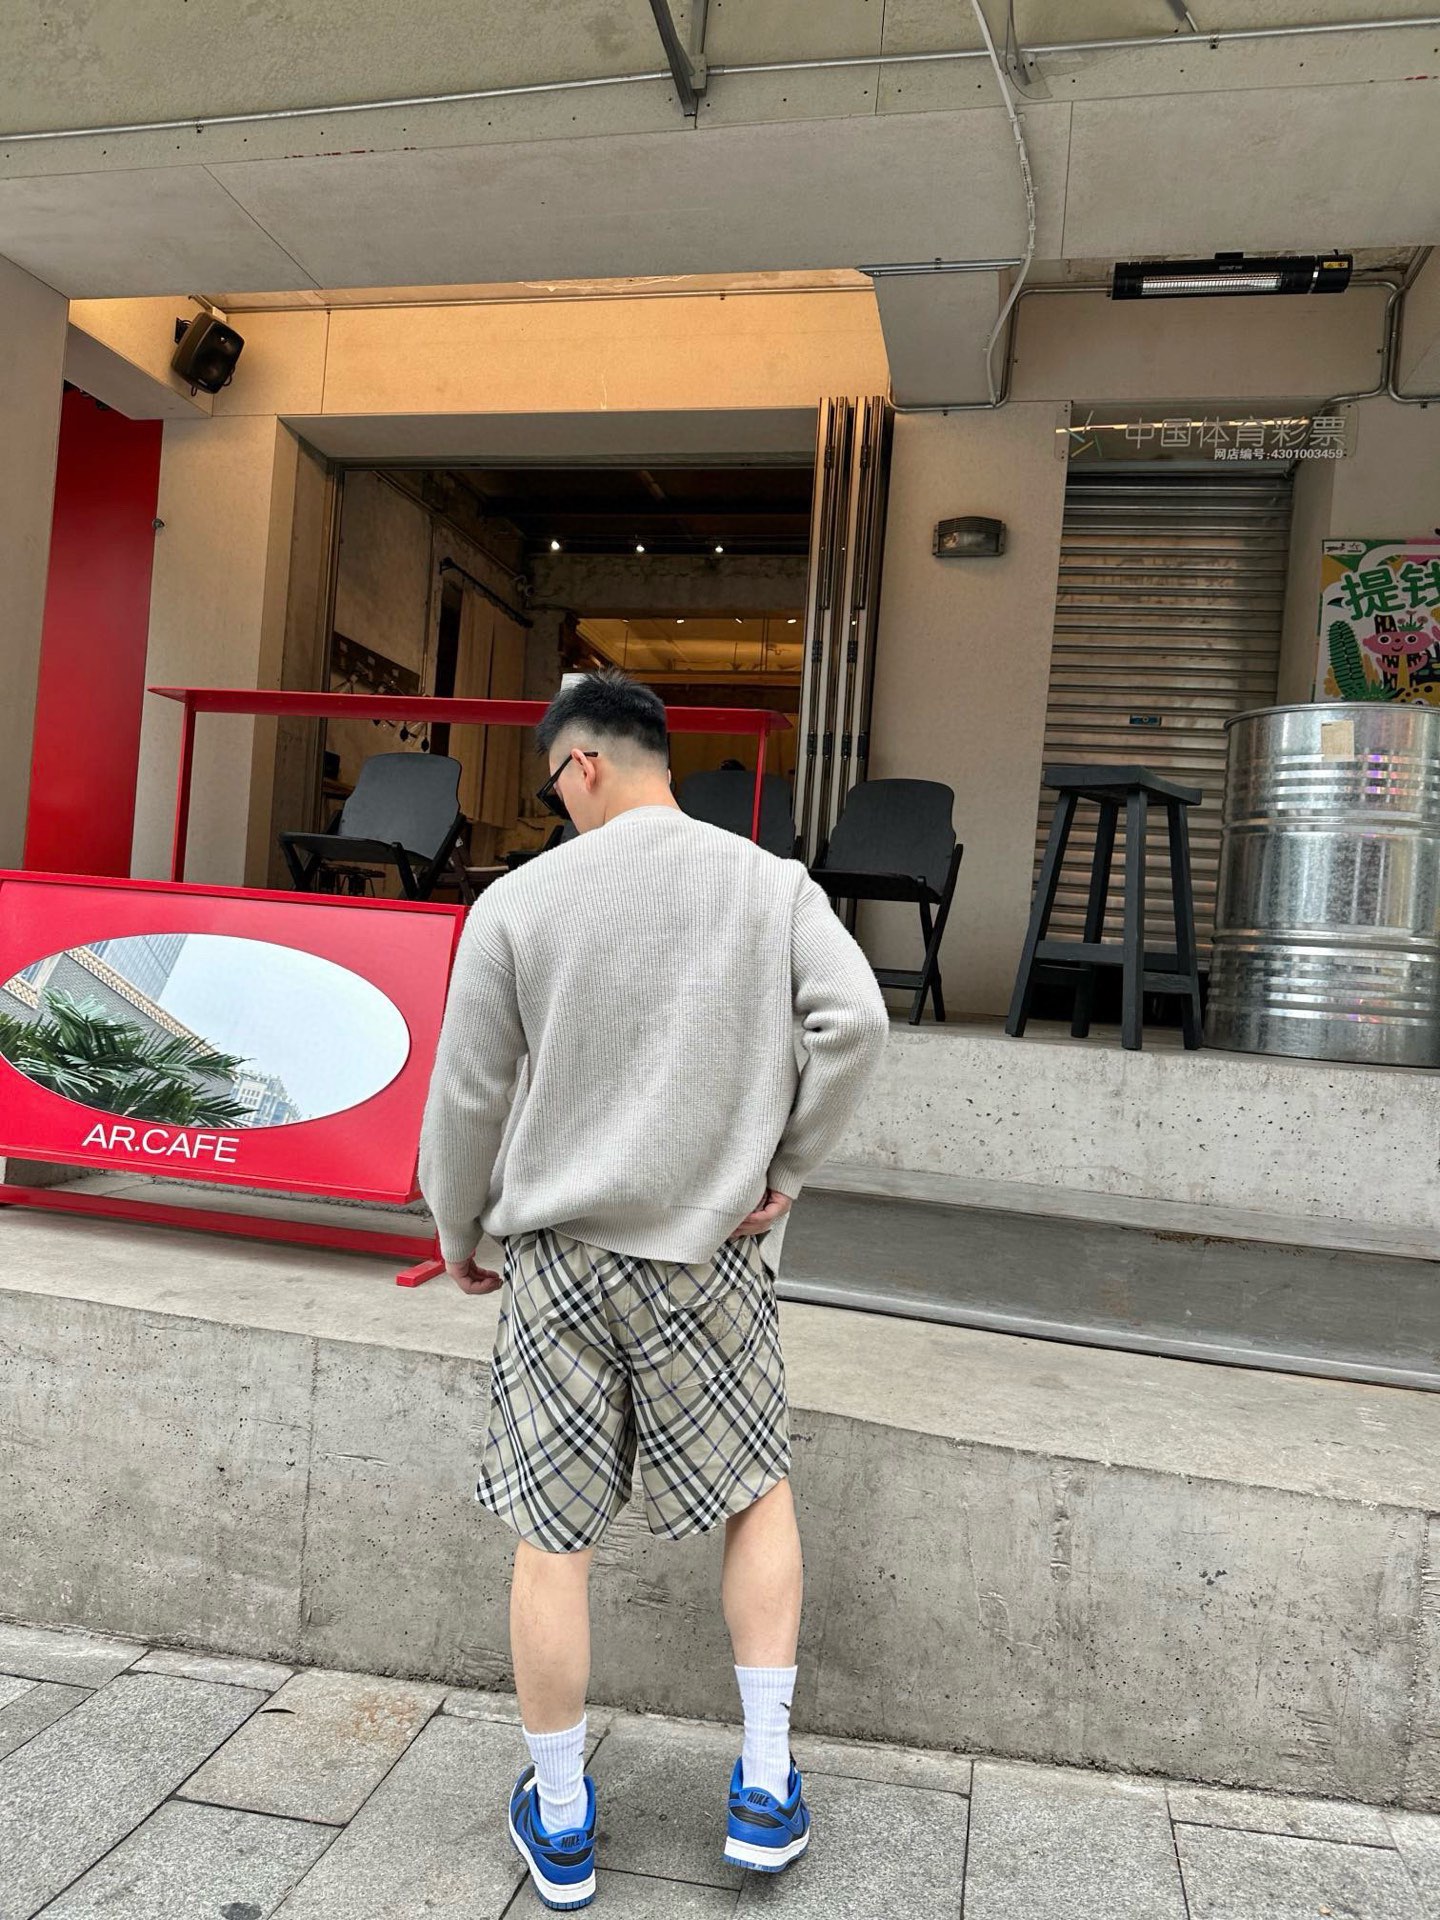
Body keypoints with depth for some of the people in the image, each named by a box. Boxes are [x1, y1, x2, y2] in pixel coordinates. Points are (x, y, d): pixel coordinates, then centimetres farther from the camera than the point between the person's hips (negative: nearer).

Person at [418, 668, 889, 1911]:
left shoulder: (519, 902, -5)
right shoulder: (772, 884, -2)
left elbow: (470, 1094, -1)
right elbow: (855, 1022, -12)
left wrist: (459, 1232, 14)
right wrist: (788, 1170, -1)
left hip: (560, 1257, -1)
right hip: (710, 1254, 1)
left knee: (554, 1539, 11)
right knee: (757, 1493, 20)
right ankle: (766, 1788, 25)